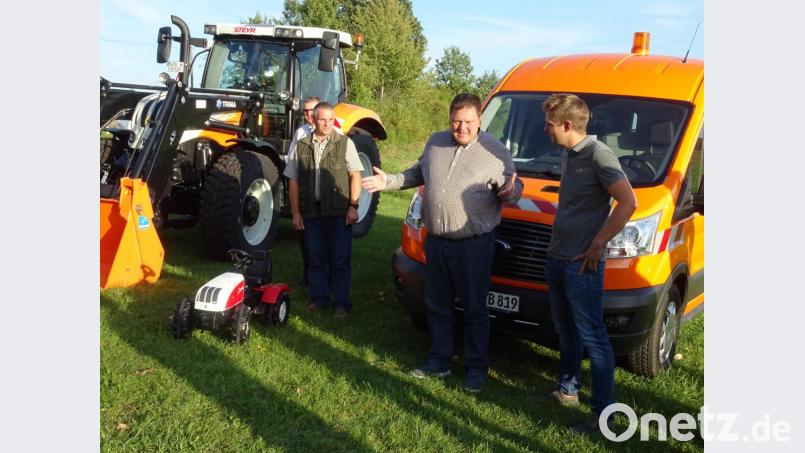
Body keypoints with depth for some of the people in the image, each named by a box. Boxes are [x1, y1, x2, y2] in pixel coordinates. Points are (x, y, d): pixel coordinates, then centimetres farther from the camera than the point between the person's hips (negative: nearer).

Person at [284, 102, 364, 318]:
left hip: (339, 211, -2)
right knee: (315, 257, 10)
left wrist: (353, 206, -9)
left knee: (340, 259, 2)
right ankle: (318, 298, 23)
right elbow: (293, 181, 9)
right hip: (311, 211, 3)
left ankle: (342, 302, 11)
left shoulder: (345, 143, 2)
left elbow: (355, 175, 0)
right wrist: (295, 212, 4)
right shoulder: (301, 146, 8)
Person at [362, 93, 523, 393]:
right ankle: (439, 361, 29)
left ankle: (476, 368, 19)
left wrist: (510, 191, -25)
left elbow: (513, 189, -2)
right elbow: (417, 174, 24)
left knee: (475, 310, 4)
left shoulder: (497, 152, -6)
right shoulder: (435, 143, 9)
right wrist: (388, 182, 16)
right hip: (436, 242, 5)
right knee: (437, 306, 15)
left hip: (474, 245, -5)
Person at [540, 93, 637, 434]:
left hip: (582, 264, -9)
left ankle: (603, 412, 9)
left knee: (592, 338, -1)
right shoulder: (567, 154, 11)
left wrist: (596, 245, -20)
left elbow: (628, 203, -25)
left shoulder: (598, 155, -17)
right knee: (566, 331, 21)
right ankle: (567, 391, 37)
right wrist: (557, 246, 14)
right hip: (557, 259, 9)